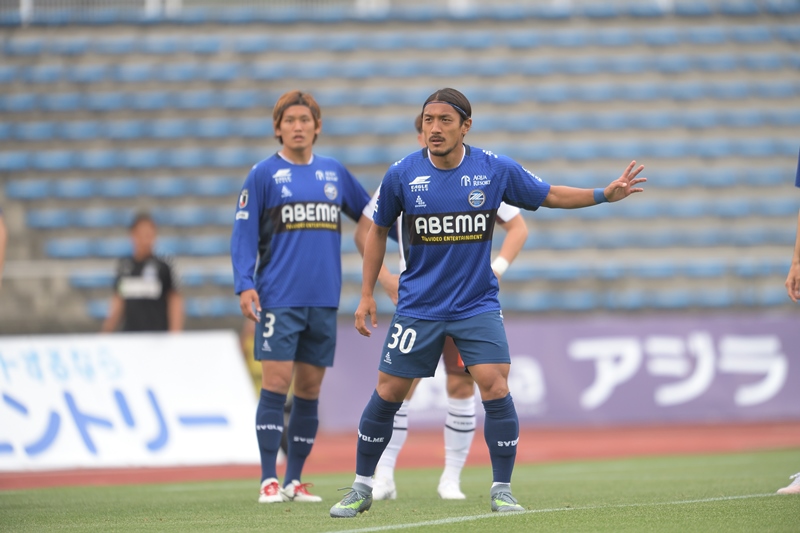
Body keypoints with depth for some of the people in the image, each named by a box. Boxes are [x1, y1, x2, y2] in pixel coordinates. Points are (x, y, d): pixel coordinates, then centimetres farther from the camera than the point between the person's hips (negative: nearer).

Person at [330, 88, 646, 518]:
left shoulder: (496, 169, -7)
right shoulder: (402, 174, -8)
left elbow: (549, 195, 8)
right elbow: (378, 231, 7)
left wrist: (605, 194, -2)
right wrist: (366, 295, 6)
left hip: (477, 303, 0)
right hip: (418, 303, 0)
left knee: (495, 387, -14)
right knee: (387, 394, 1)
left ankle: (501, 490, 0)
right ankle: (361, 488, 17)